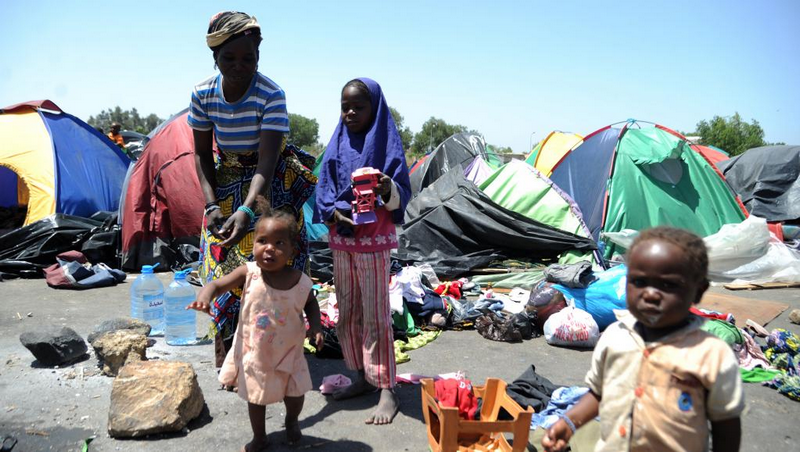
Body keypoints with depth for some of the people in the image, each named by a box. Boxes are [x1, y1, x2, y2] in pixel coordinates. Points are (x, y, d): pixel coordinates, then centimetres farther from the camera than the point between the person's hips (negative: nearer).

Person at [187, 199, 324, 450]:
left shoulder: (301, 281, -16)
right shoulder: (248, 273, -20)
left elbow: (311, 304, 3)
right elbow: (217, 284, -15)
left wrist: (315, 327, -12)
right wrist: (204, 298, -37)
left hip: (288, 352, 1)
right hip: (254, 352, 0)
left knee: (295, 394, 18)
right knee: (256, 398, 17)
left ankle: (292, 422, 52)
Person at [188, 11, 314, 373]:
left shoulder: (271, 95, -24)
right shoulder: (203, 94, -11)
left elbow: (266, 162, -31)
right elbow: (202, 154, -1)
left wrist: (246, 210, -45)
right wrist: (212, 204, -14)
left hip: (267, 186, -3)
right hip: (225, 183, 4)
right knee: (224, 267, 3)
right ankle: (229, 353, 15)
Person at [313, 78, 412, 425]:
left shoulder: (385, 144, -6)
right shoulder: (338, 144, 7)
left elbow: (402, 195, -10)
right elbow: (324, 188, 7)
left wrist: (388, 190, -32)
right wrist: (334, 214, -13)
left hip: (374, 240, -6)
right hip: (340, 238, 6)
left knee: (375, 314, -3)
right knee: (347, 311, 11)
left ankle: (386, 391, 6)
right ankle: (363, 377, 26)